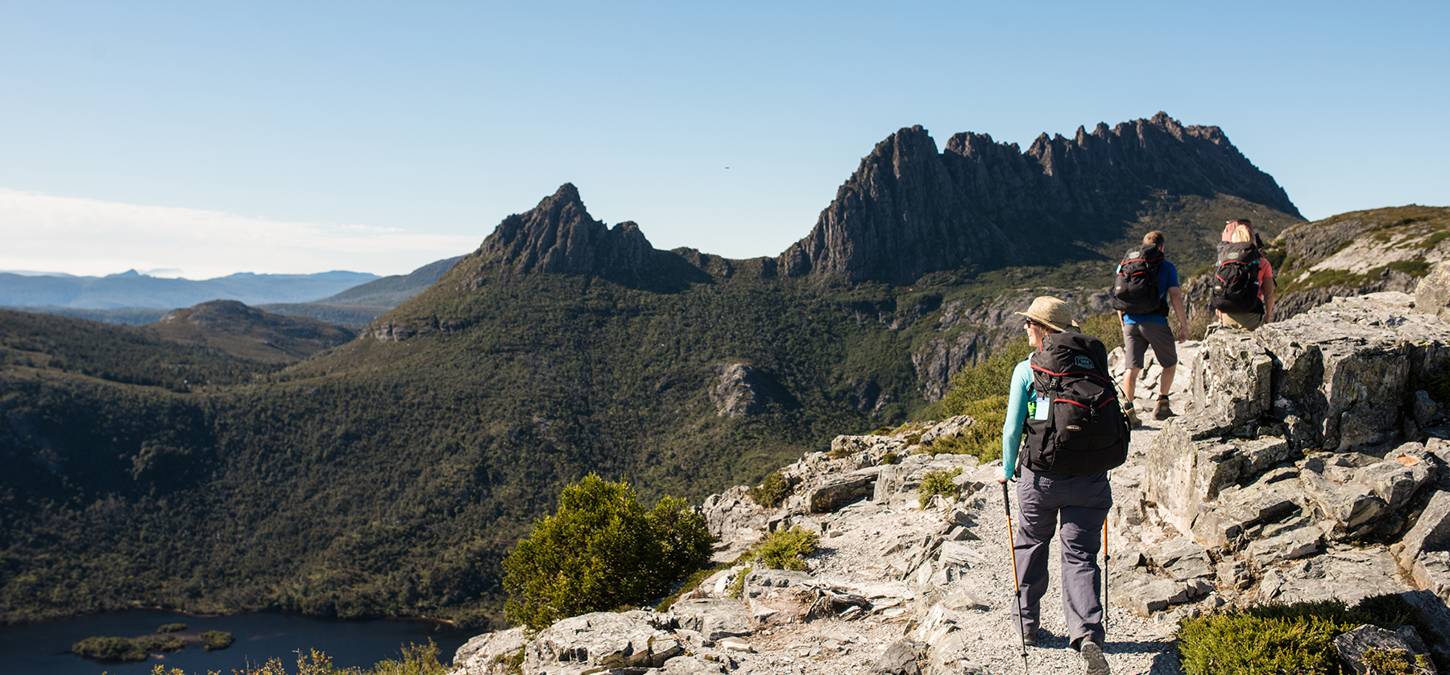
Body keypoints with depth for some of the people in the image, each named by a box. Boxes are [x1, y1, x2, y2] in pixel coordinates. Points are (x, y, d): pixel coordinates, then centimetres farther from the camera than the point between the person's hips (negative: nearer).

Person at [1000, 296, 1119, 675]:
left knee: (1031, 544, 20)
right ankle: (1087, 634, -10)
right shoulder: (1093, 362, 5)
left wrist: (1007, 471, 12)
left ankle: (1027, 623, 31)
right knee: (1081, 555, 8)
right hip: (1091, 479, 2)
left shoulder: (1027, 369, -4)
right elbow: (1111, 418, 11)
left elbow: (1012, 429, -3)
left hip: (1042, 475, -2)